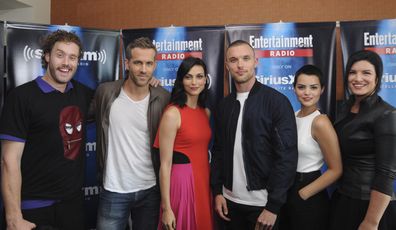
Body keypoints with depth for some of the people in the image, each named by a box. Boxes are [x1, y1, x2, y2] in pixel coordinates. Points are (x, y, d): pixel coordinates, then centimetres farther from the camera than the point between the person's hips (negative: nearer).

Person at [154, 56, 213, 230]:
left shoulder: (206, 112, 7)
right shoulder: (172, 113, -14)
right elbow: (165, 164, -14)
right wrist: (166, 208, -14)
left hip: (204, 179, 7)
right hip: (182, 180, -6)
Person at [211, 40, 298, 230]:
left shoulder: (277, 101, -10)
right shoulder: (224, 105, 4)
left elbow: (287, 156, -13)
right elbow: (218, 151, 9)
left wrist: (273, 206, -14)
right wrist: (217, 191, 2)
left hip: (262, 202, -4)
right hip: (230, 200, 4)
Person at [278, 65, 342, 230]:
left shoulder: (320, 122, -18)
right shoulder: (293, 116, 3)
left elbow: (335, 170, -16)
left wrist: (301, 194, -13)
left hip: (309, 200, -7)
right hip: (287, 192, 7)